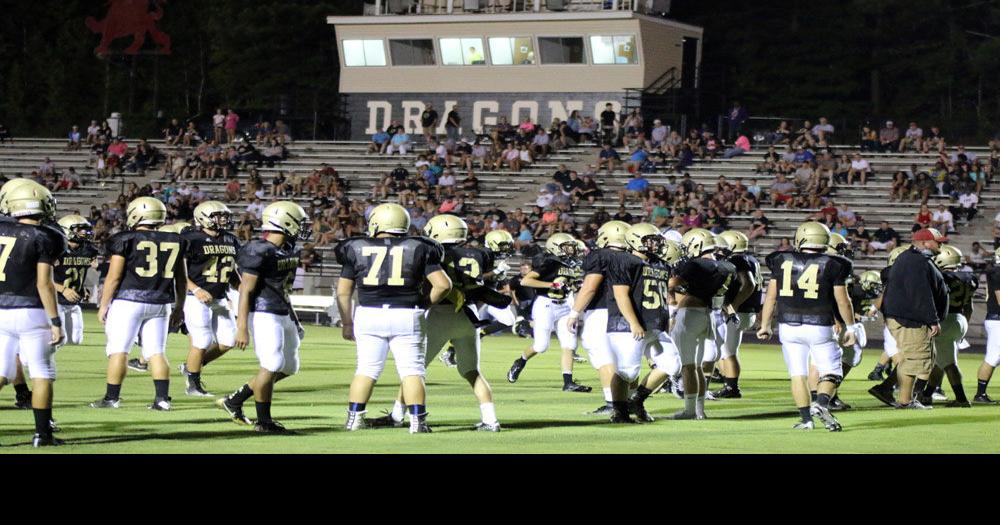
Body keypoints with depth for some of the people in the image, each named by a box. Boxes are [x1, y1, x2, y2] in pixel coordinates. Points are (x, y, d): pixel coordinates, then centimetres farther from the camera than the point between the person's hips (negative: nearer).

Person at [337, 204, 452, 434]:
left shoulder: (357, 249, 5)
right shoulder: (417, 249, 4)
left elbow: (343, 291, 8)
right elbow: (443, 285, -1)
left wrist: (347, 323, 17)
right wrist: (425, 303, 14)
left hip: (369, 314, 1)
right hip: (407, 317, -1)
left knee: (366, 369, 12)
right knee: (412, 371, 4)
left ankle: (354, 417, 10)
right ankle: (417, 421, -2)